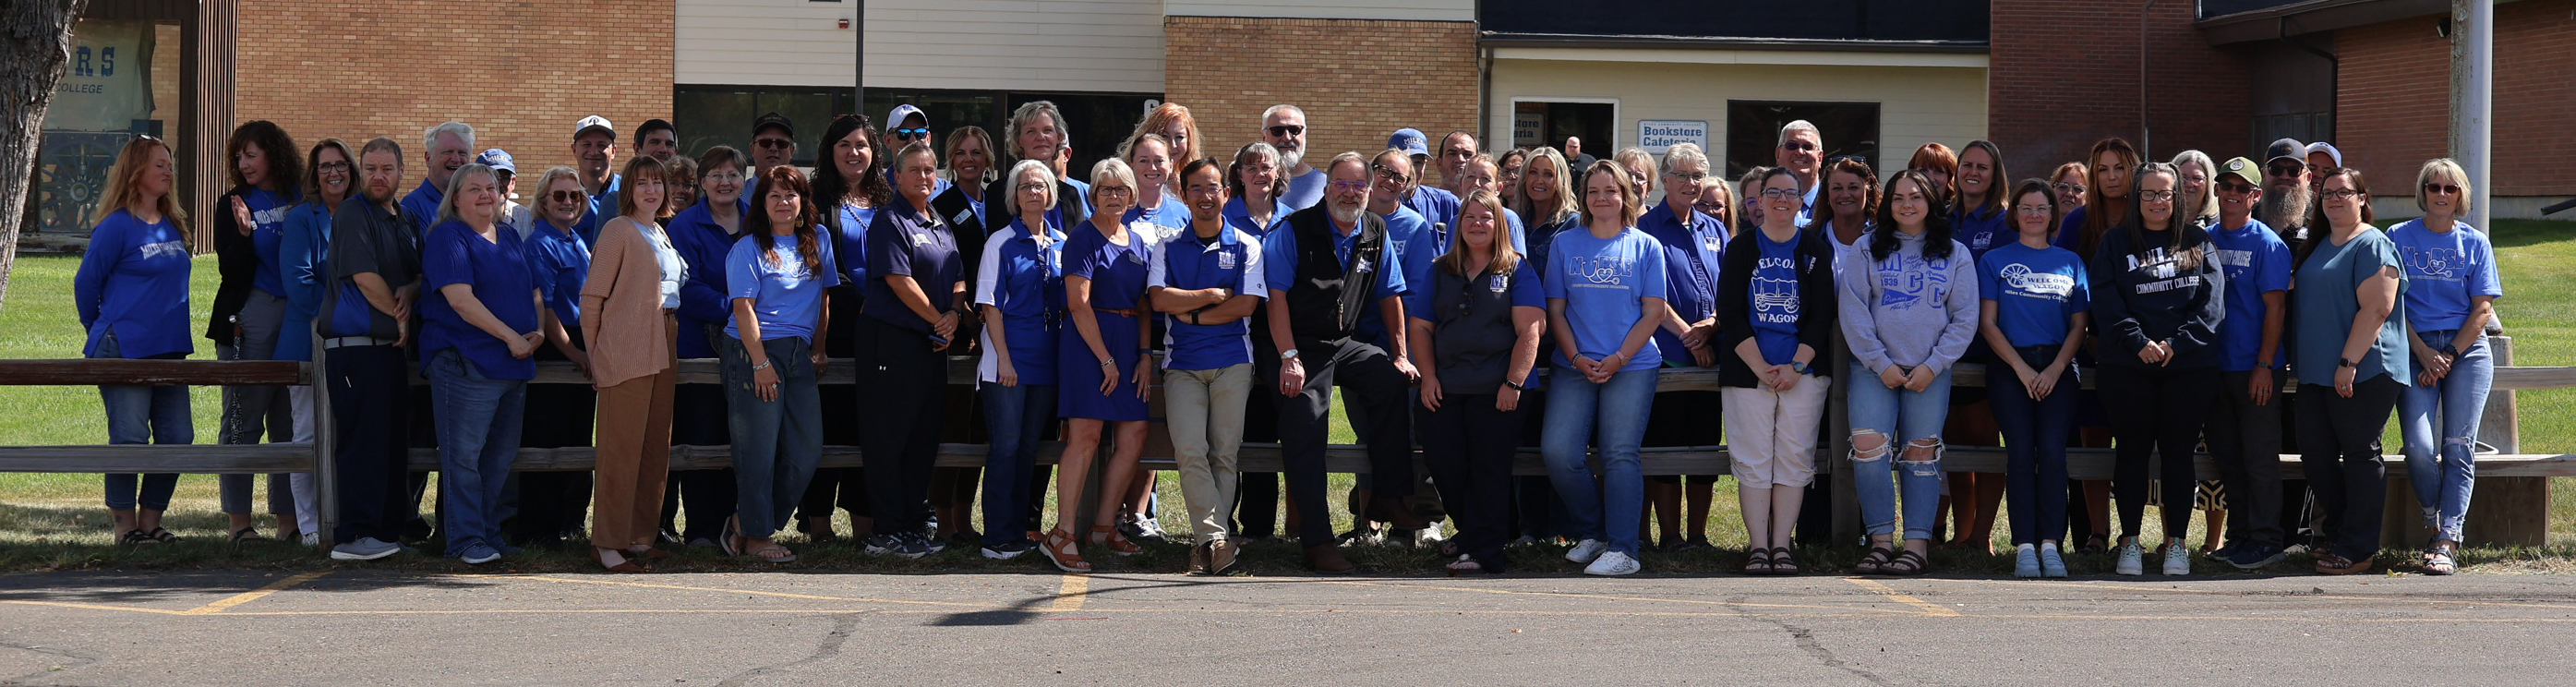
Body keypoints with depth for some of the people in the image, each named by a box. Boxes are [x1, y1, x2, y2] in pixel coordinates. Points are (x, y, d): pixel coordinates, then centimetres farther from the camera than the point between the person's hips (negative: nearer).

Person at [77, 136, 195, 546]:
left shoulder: (172, 225, 13)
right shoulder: (117, 226, -8)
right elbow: (86, 284, -2)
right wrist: (101, 332, 10)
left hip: (169, 349, 7)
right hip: (125, 351, -7)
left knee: (177, 437, 4)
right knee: (129, 438, -6)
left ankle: (151, 520, 15)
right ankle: (125, 525, 4)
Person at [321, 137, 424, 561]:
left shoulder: (406, 220, 18)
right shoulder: (352, 214, -6)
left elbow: (423, 273, 20)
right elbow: (364, 277, -14)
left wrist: (411, 292, -3)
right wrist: (399, 316, -4)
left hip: (392, 344, 8)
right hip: (355, 343, -8)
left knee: (393, 438, 10)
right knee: (362, 439, -10)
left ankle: (388, 529, 15)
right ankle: (355, 536, -9)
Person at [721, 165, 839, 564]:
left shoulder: (818, 239, 13)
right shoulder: (749, 248, -4)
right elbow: (743, 307, -10)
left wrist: (819, 349, 13)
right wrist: (761, 363, -16)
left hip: (800, 354, 6)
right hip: (755, 351, -6)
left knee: (807, 449, 2)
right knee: (759, 451, -5)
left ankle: (746, 523, 14)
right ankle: (756, 537, 6)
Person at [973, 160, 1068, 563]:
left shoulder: (1061, 243, 11)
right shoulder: (1002, 243, -1)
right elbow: (991, 306, -5)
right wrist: (1004, 358, -12)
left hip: (1046, 360, 4)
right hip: (1008, 359, -4)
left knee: (1029, 448, 8)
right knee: (1006, 447, -5)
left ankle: (1020, 532, 13)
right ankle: (998, 539, -2)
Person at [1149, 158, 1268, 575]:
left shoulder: (1246, 246, 9)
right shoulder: (1168, 248, 12)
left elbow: (1246, 305, -3)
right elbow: (1160, 299, -3)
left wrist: (1191, 314, -4)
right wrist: (1214, 296, -5)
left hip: (1232, 361, 0)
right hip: (1182, 362, 1)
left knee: (1224, 453, -4)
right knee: (1190, 450, -15)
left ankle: (1207, 539, 0)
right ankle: (1215, 539, -18)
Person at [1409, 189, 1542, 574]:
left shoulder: (1517, 271, 5)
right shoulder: (1442, 272, 16)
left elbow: (1529, 329, -4)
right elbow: (1420, 326, 14)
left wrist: (1514, 382, -14)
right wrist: (1428, 376, 1)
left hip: (1495, 390, -4)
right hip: (1446, 389, 4)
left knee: (1489, 468, -5)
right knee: (1443, 463, -2)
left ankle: (1482, 551, -3)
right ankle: (1474, 538, 15)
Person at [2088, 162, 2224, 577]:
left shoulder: (2198, 243, 11)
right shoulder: (2116, 242, 9)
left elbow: (2211, 299, 1)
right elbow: (2105, 299, -2)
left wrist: (2177, 342, -11)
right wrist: (2138, 342, -14)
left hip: (2190, 365, 0)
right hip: (2128, 367, 0)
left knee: (2178, 451, 1)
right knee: (2133, 449, 1)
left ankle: (2176, 542, 6)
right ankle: (2130, 542, 6)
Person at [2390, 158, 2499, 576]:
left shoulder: (2475, 243, 9)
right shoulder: (2399, 238, 7)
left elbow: (2483, 310, 4)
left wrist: (2449, 355, -7)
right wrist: (2425, 355, -7)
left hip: (2467, 350, 0)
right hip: (2415, 350, 0)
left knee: (2458, 448, -7)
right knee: (2419, 448, -14)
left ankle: (2447, 542, -8)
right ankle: (2435, 523, 8)